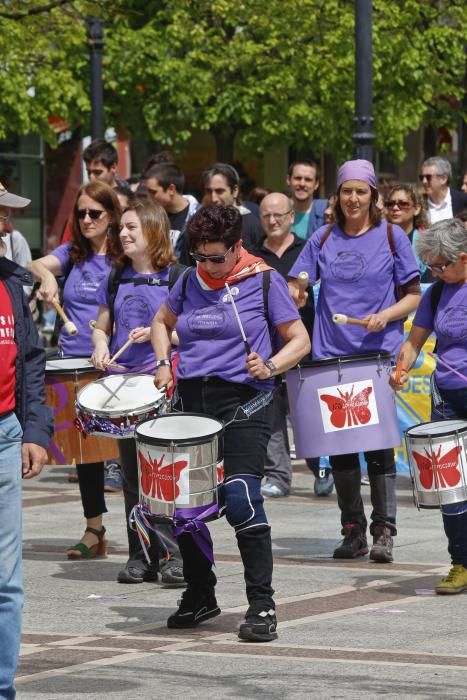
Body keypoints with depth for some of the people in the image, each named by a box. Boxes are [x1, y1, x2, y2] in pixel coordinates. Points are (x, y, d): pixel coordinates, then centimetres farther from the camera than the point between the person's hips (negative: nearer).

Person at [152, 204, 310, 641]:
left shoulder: (264, 280, -3)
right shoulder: (190, 281, 10)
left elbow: (299, 340, -1)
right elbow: (162, 322, 28)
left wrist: (270, 367, -19)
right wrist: (164, 363, 10)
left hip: (243, 401, -5)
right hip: (191, 399, 5)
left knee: (240, 499, -18)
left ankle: (262, 605, -11)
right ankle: (199, 597, 25)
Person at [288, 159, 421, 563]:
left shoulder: (391, 237, 2)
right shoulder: (323, 239, 9)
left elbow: (413, 296, 3)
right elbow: (296, 287, 10)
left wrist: (385, 316, -14)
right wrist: (292, 294, -13)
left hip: (378, 354, -3)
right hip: (331, 355, 3)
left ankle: (384, 532, -2)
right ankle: (353, 530, 13)